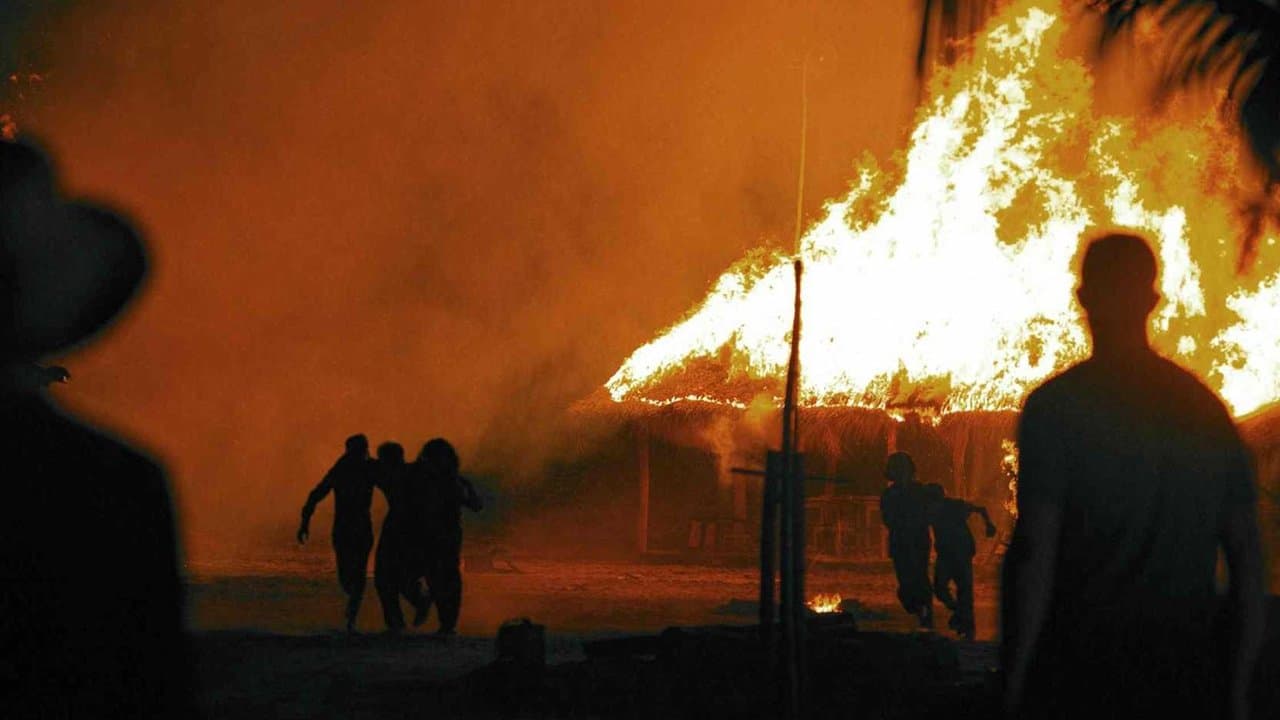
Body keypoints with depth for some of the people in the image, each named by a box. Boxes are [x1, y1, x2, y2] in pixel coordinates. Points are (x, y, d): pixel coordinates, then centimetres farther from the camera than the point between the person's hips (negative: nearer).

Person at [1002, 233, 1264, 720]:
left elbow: (1035, 554, -12)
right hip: (1190, 678, 4)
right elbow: (1248, 561, 10)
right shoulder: (1208, 410, 8)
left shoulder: (1057, 406, -5)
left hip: (1084, 676, -3)